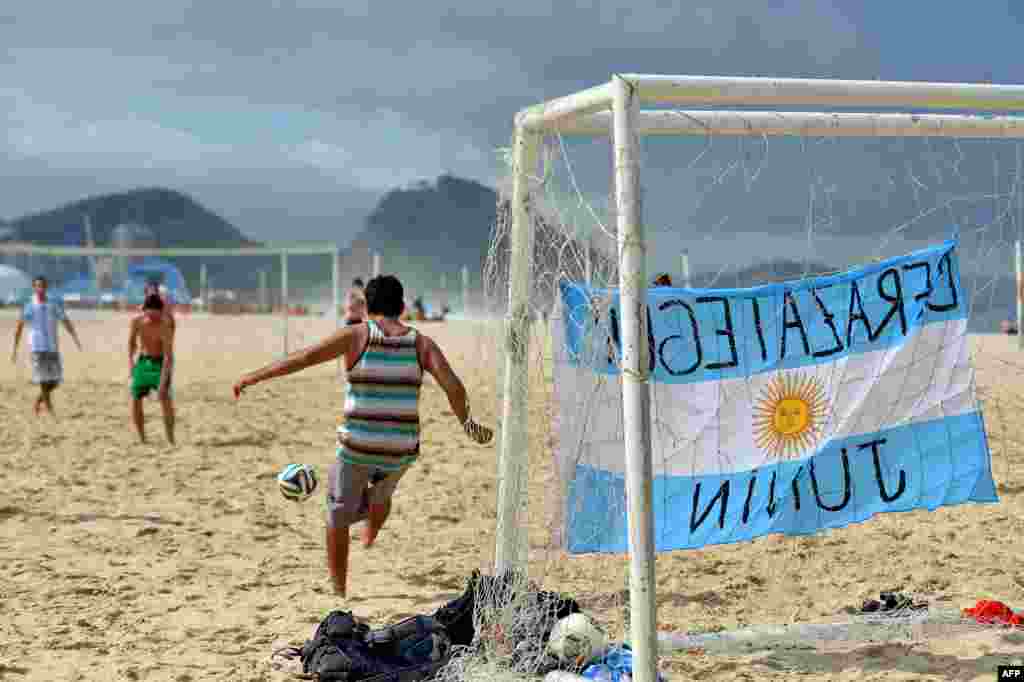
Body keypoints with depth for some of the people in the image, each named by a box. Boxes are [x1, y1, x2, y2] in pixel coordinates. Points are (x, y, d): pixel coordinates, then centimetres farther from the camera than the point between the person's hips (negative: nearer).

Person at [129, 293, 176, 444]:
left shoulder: (165, 326, -26)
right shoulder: (137, 321, -13)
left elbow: (168, 356, -30)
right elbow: (132, 341, 10)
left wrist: (162, 384, -36)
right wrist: (131, 360, 3)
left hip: (160, 363, -4)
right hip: (143, 361, 4)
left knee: (165, 398, -20)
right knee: (135, 399, -1)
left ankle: (171, 440, -16)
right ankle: (142, 439, 12)